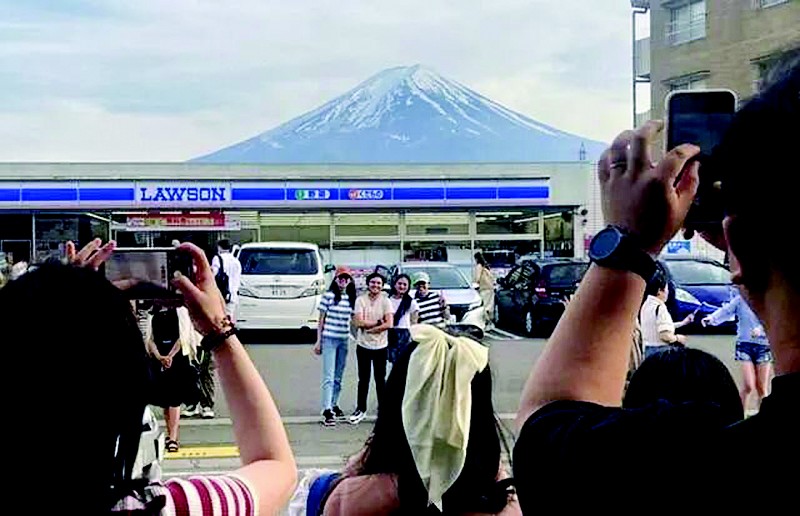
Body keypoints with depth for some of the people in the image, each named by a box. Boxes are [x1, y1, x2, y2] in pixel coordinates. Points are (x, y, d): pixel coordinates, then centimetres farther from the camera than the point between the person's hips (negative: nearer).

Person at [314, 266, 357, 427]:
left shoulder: (351, 299, 7)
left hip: (344, 341, 5)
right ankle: (327, 411, -11)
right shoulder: (329, 296, -5)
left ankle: (334, 406, 25)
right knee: (329, 377, -8)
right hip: (329, 339, -5)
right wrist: (318, 341, -3)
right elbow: (321, 319, -1)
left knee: (338, 377, 13)